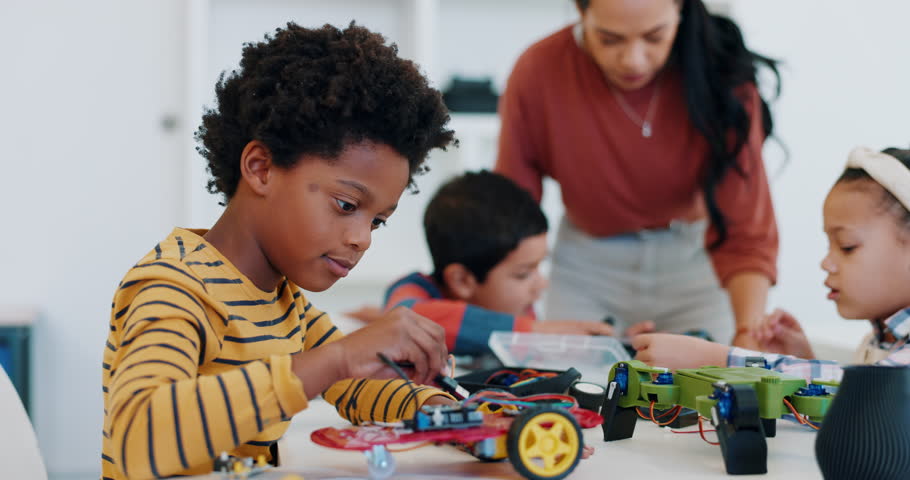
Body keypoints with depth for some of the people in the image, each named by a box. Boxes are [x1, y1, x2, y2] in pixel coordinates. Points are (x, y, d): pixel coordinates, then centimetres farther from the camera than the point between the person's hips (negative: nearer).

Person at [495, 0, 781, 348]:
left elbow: (744, 232, -23)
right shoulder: (536, 74, -20)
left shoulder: (720, 77, -22)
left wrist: (749, 335, -38)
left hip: (693, 259, 0)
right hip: (586, 267, 1)